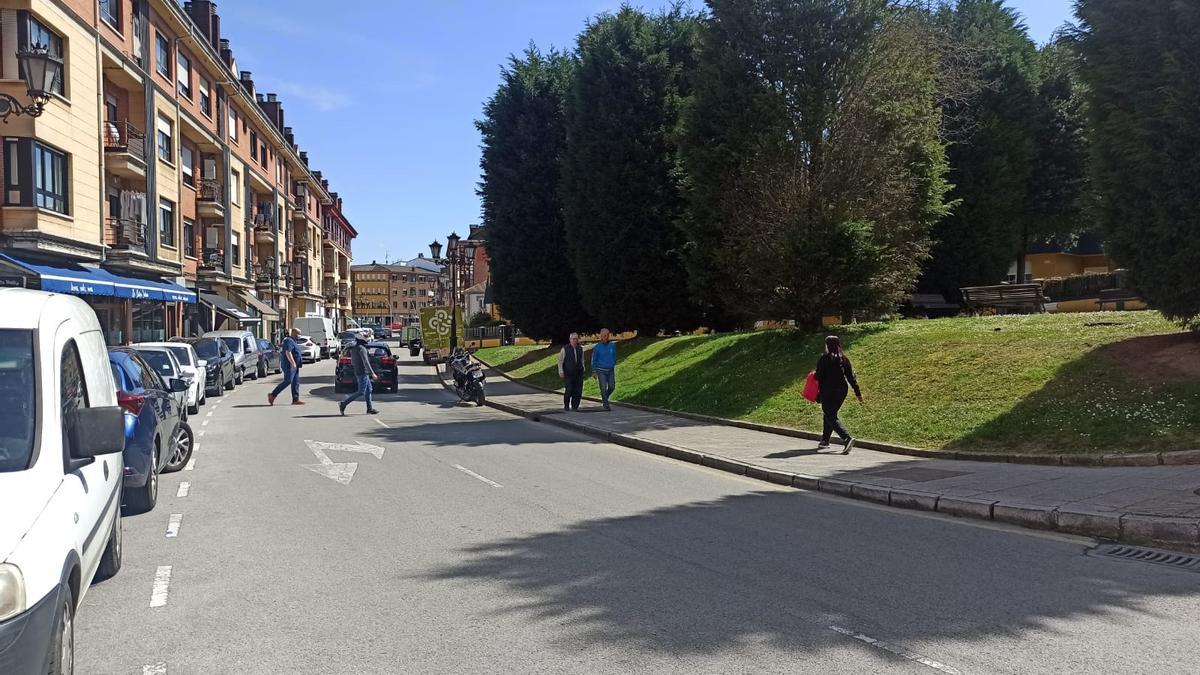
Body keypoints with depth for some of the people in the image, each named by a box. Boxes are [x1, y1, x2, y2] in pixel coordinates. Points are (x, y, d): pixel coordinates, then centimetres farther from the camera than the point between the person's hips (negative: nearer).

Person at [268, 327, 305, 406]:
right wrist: (293, 363, -29)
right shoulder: (289, 341, -13)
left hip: (294, 366, 11)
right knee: (287, 381, -12)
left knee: (296, 382, 5)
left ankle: (295, 400, 3)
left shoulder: (292, 341, 19)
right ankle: (272, 395, -6)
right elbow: (288, 353, -24)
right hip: (289, 365, -11)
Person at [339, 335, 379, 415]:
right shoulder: (362, 348, -17)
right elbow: (366, 362, -22)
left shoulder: (354, 349, 12)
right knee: (361, 392, -7)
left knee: (368, 390, 13)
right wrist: (372, 373, -22)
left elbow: (352, 363, 19)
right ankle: (343, 404, -7)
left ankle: (370, 408, 14)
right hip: (362, 373, -10)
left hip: (358, 372, 10)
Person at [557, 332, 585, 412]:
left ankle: (574, 407, 7)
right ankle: (566, 406, 14)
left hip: (579, 374, 4)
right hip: (568, 375, -4)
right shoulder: (565, 349, -3)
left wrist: (583, 369, 16)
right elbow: (560, 361, -1)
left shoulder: (580, 349, 9)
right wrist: (561, 372, -7)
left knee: (578, 391, -4)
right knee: (569, 391, -9)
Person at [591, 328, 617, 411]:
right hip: (601, 371, -3)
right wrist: (594, 372, -5)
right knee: (603, 388, -6)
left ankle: (604, 398, 28)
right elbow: (594, 360, -2)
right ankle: (606, 405, 3)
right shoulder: (597, 347, -7)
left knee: (611, 387, 0)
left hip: (610, 370, 3)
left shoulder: (612, 345, 1)